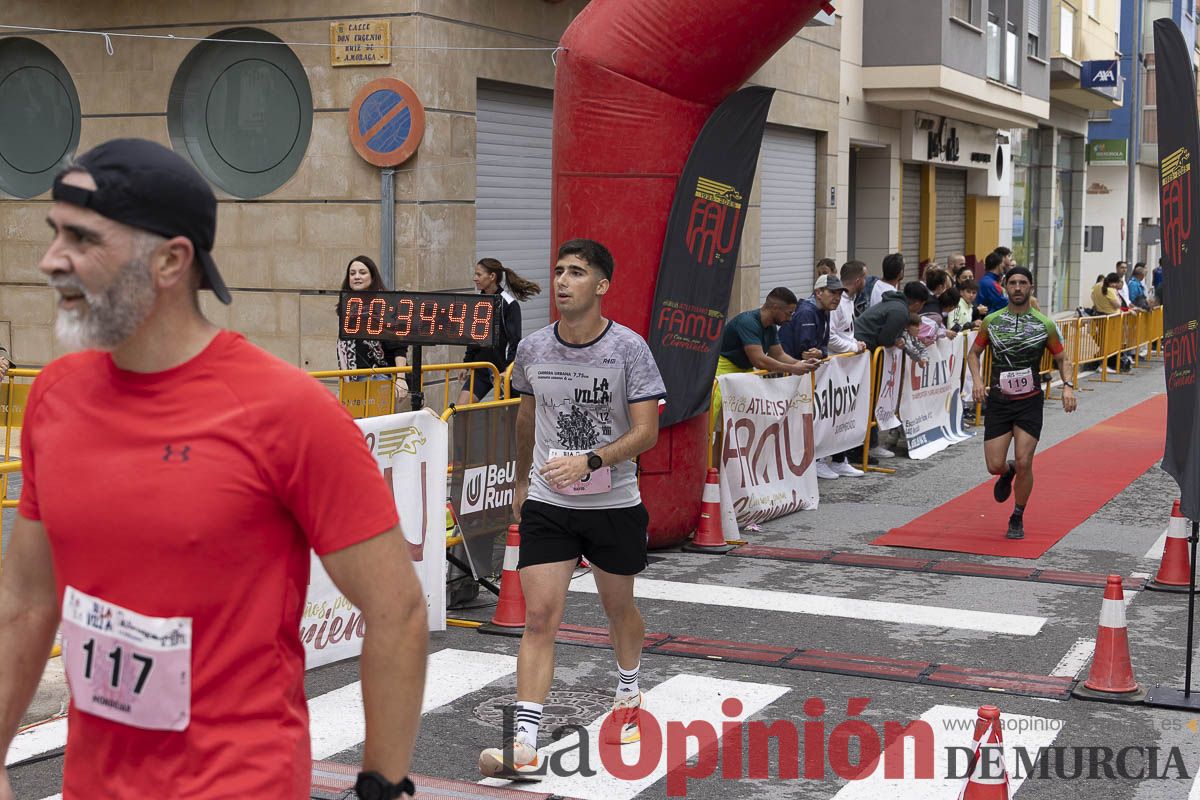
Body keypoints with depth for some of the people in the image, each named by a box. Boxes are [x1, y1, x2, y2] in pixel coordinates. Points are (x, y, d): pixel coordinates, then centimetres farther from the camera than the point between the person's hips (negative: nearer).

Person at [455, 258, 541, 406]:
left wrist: (509, 370, -21)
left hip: (503, 368, -6)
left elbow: (515, 341, -15)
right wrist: (466, 362, 18)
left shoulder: (509, 304, -12)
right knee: (461, 407, -6)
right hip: (481, 367, 6)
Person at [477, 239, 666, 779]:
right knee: (540, 618, -8)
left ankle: (628, 694, 47)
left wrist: (590, 461, -28)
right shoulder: (532, 349, -2)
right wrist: (522, 477, 25)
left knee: (619, 607, 18)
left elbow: (646, 431, -14)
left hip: (614, 504, -1)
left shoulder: (629, 348, -12)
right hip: (546, 502, 1)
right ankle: (525, 747, -9)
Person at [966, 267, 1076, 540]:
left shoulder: (1044, 324, -1)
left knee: (1024, 463, -10)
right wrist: (977, 380, -6)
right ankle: (1008, 472, 37)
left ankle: (1017, 518, 12)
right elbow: (974, 353, 12)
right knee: (994, 465, -3)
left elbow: (1061, 358, 9)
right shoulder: (992, 321, 1)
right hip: (998, 401, 1)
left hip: (1030, 403, -1)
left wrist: (1067, 385, -10)